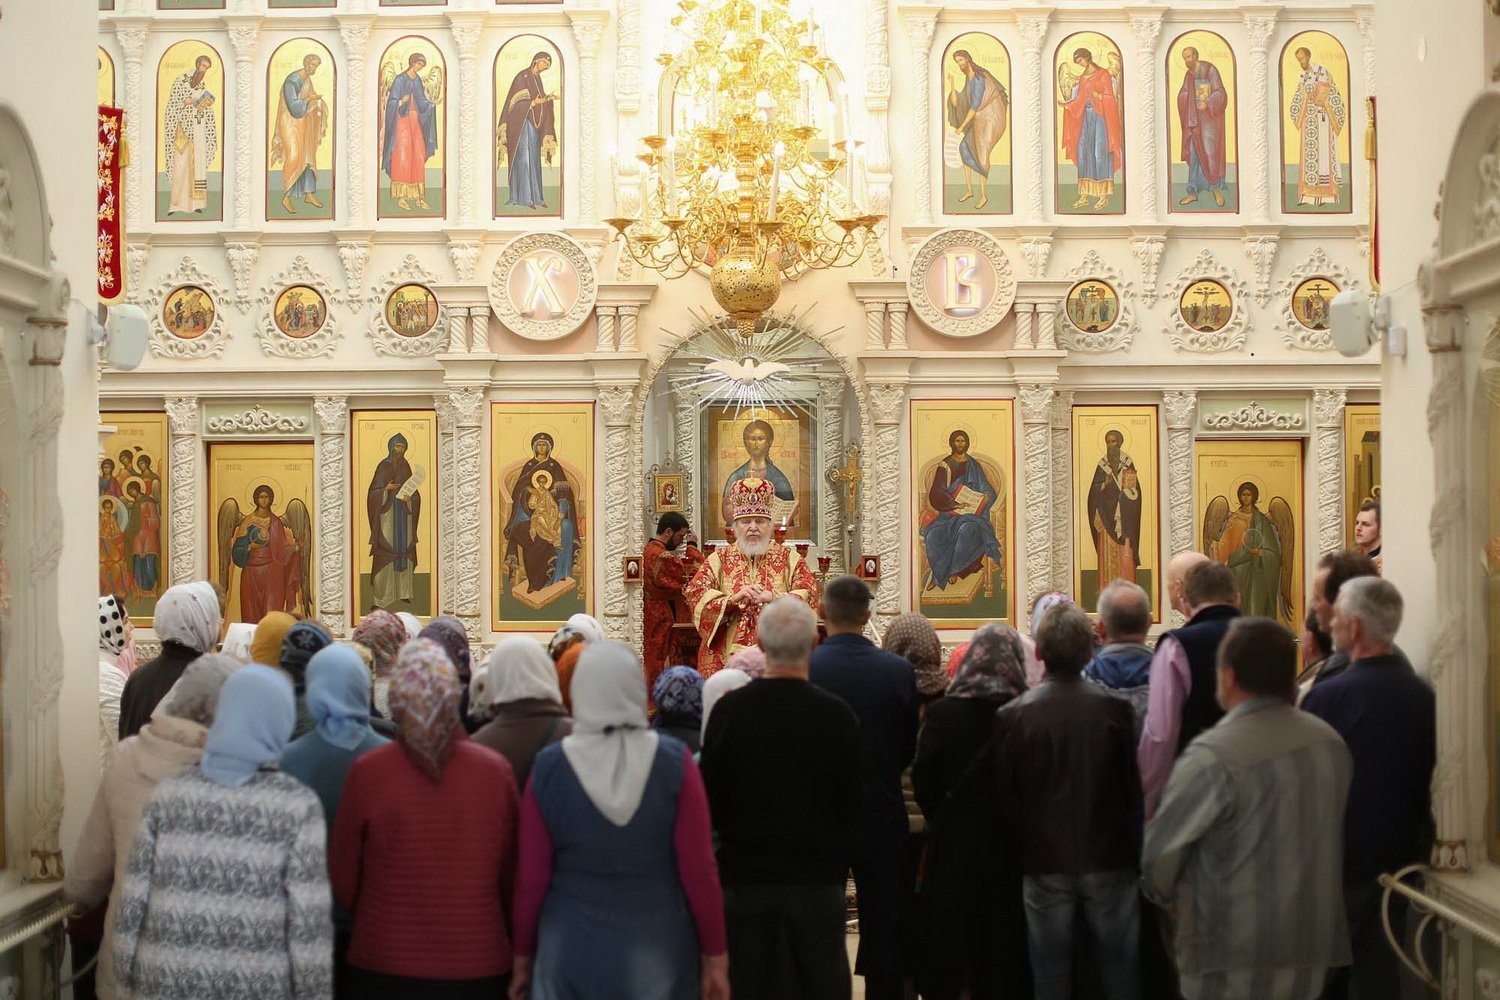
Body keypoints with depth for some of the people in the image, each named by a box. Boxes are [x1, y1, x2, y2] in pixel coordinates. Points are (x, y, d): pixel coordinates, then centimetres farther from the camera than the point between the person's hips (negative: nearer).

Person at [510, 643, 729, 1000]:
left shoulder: (548, 768, -7)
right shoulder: (674, 762, -9)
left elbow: (532, 879, -3)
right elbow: (700, 872, -8)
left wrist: (523, 955, 10)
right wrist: (715, 956, 2)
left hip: (571, 950, 1)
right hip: (659, 950, 0)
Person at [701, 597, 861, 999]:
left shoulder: (729, 709, -10)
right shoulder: (838, 715, -11)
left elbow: (710, 799, -3)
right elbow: (853, 804, -3)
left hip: (745, 877, 1)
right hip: (817, 877, 0)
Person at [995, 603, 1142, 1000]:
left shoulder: (1012, 715, -10)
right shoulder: (1114, 708, -10)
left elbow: (1005, 796, -3)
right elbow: (1133, 786, -3)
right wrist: (1131, 845, 12)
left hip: (1044, 862, 0)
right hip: (1108, 858, 0)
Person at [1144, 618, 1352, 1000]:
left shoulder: (1211, 757, -20)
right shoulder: (1331, 742, 0)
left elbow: (1160, 853, -12)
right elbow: (1328, 840, 10)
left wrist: (1168, 895, 9)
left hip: (1234, 958, -6)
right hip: (1315, 944, 6)